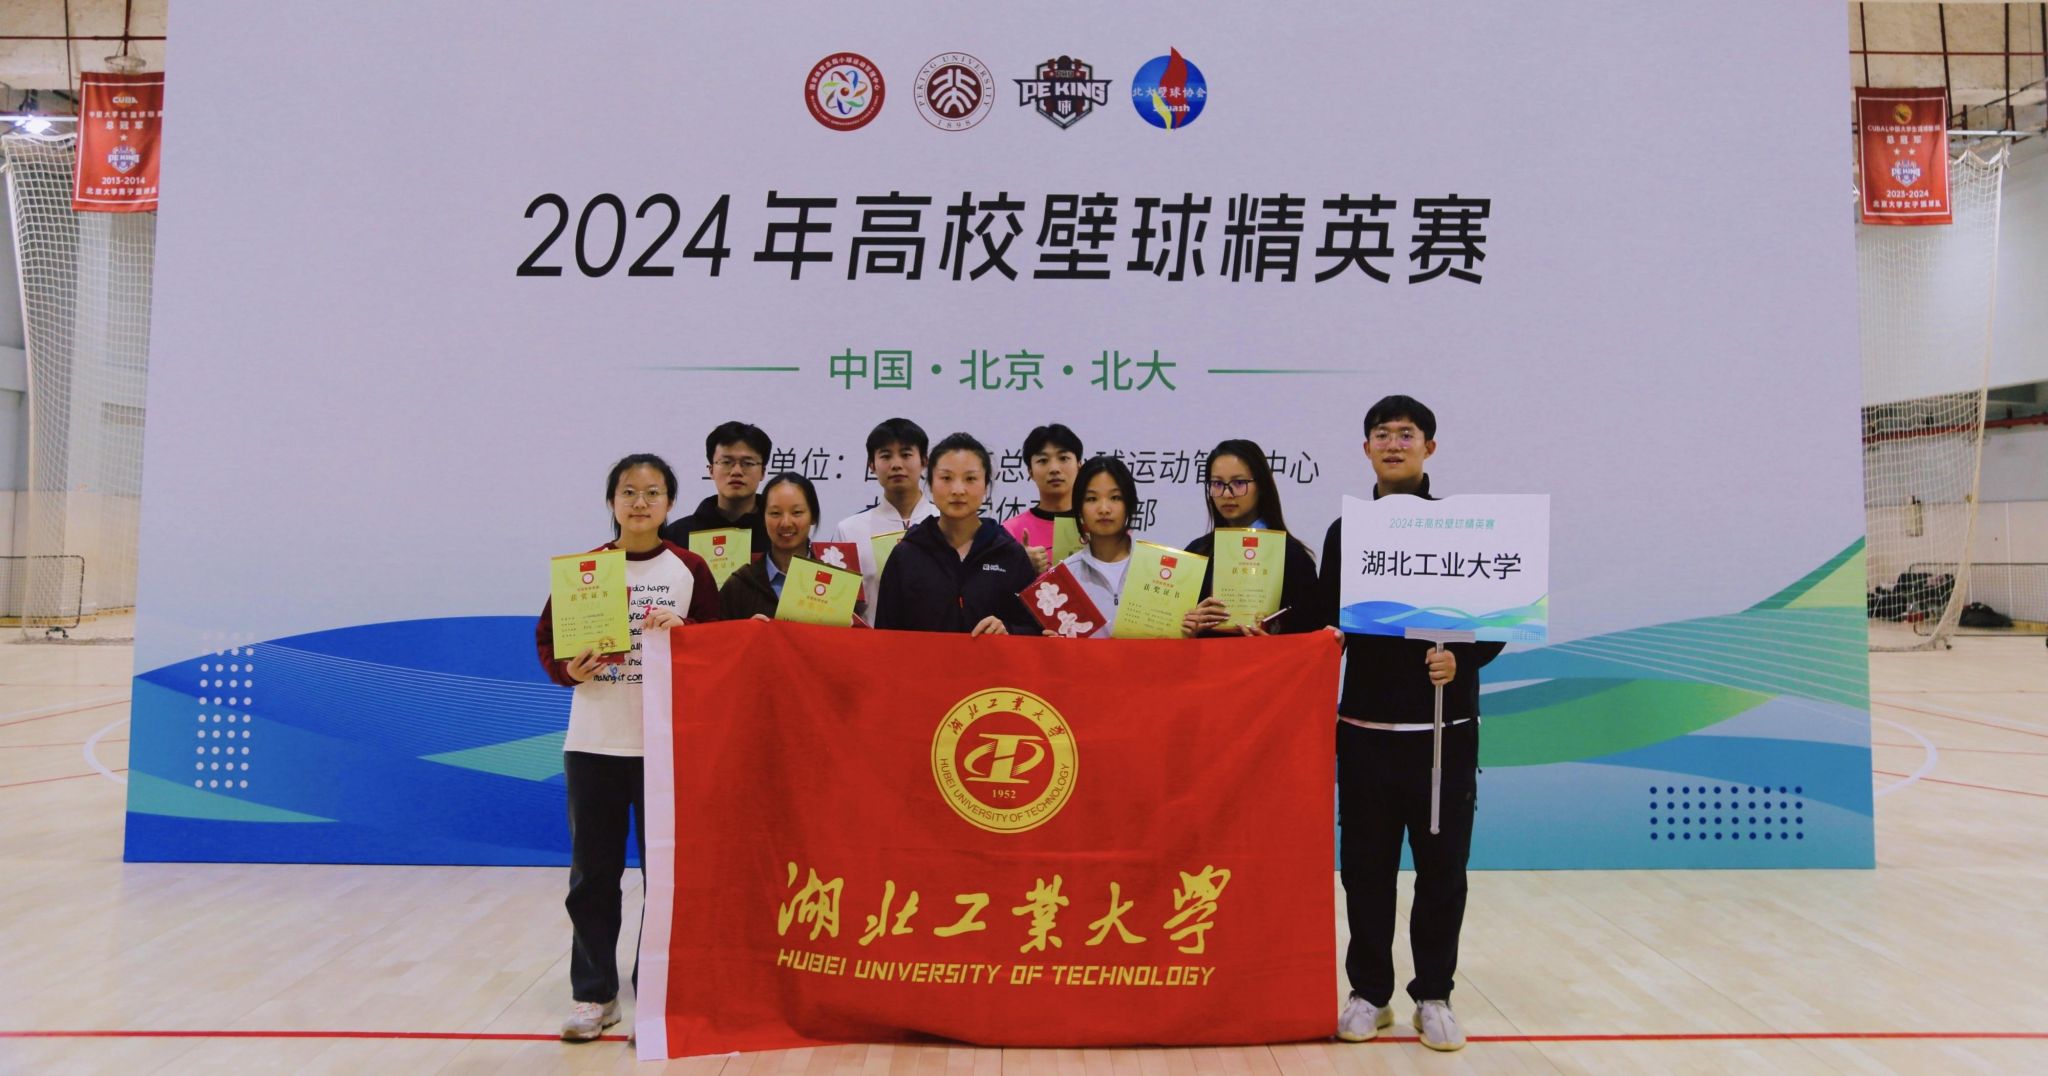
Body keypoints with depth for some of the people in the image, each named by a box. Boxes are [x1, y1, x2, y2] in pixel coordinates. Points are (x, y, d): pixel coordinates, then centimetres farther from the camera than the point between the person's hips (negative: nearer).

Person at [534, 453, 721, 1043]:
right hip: (593, 743, 1)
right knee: (592, 873, 7)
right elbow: (547, 639, 7)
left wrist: (681, 633, -16)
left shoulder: (690, 569, 1)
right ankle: (593, 995, 20)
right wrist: (569, 669, -13)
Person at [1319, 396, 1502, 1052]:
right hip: (1365, 726, 2)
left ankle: (1434, 995, 20)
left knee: (1442, 866, 5)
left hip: (1445, 727, -1)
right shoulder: (1345, 532, 9)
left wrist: (1461, 660, -17)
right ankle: (1370, 992, 21)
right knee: (1365, 865, 7)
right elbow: (1327, 624, 12)